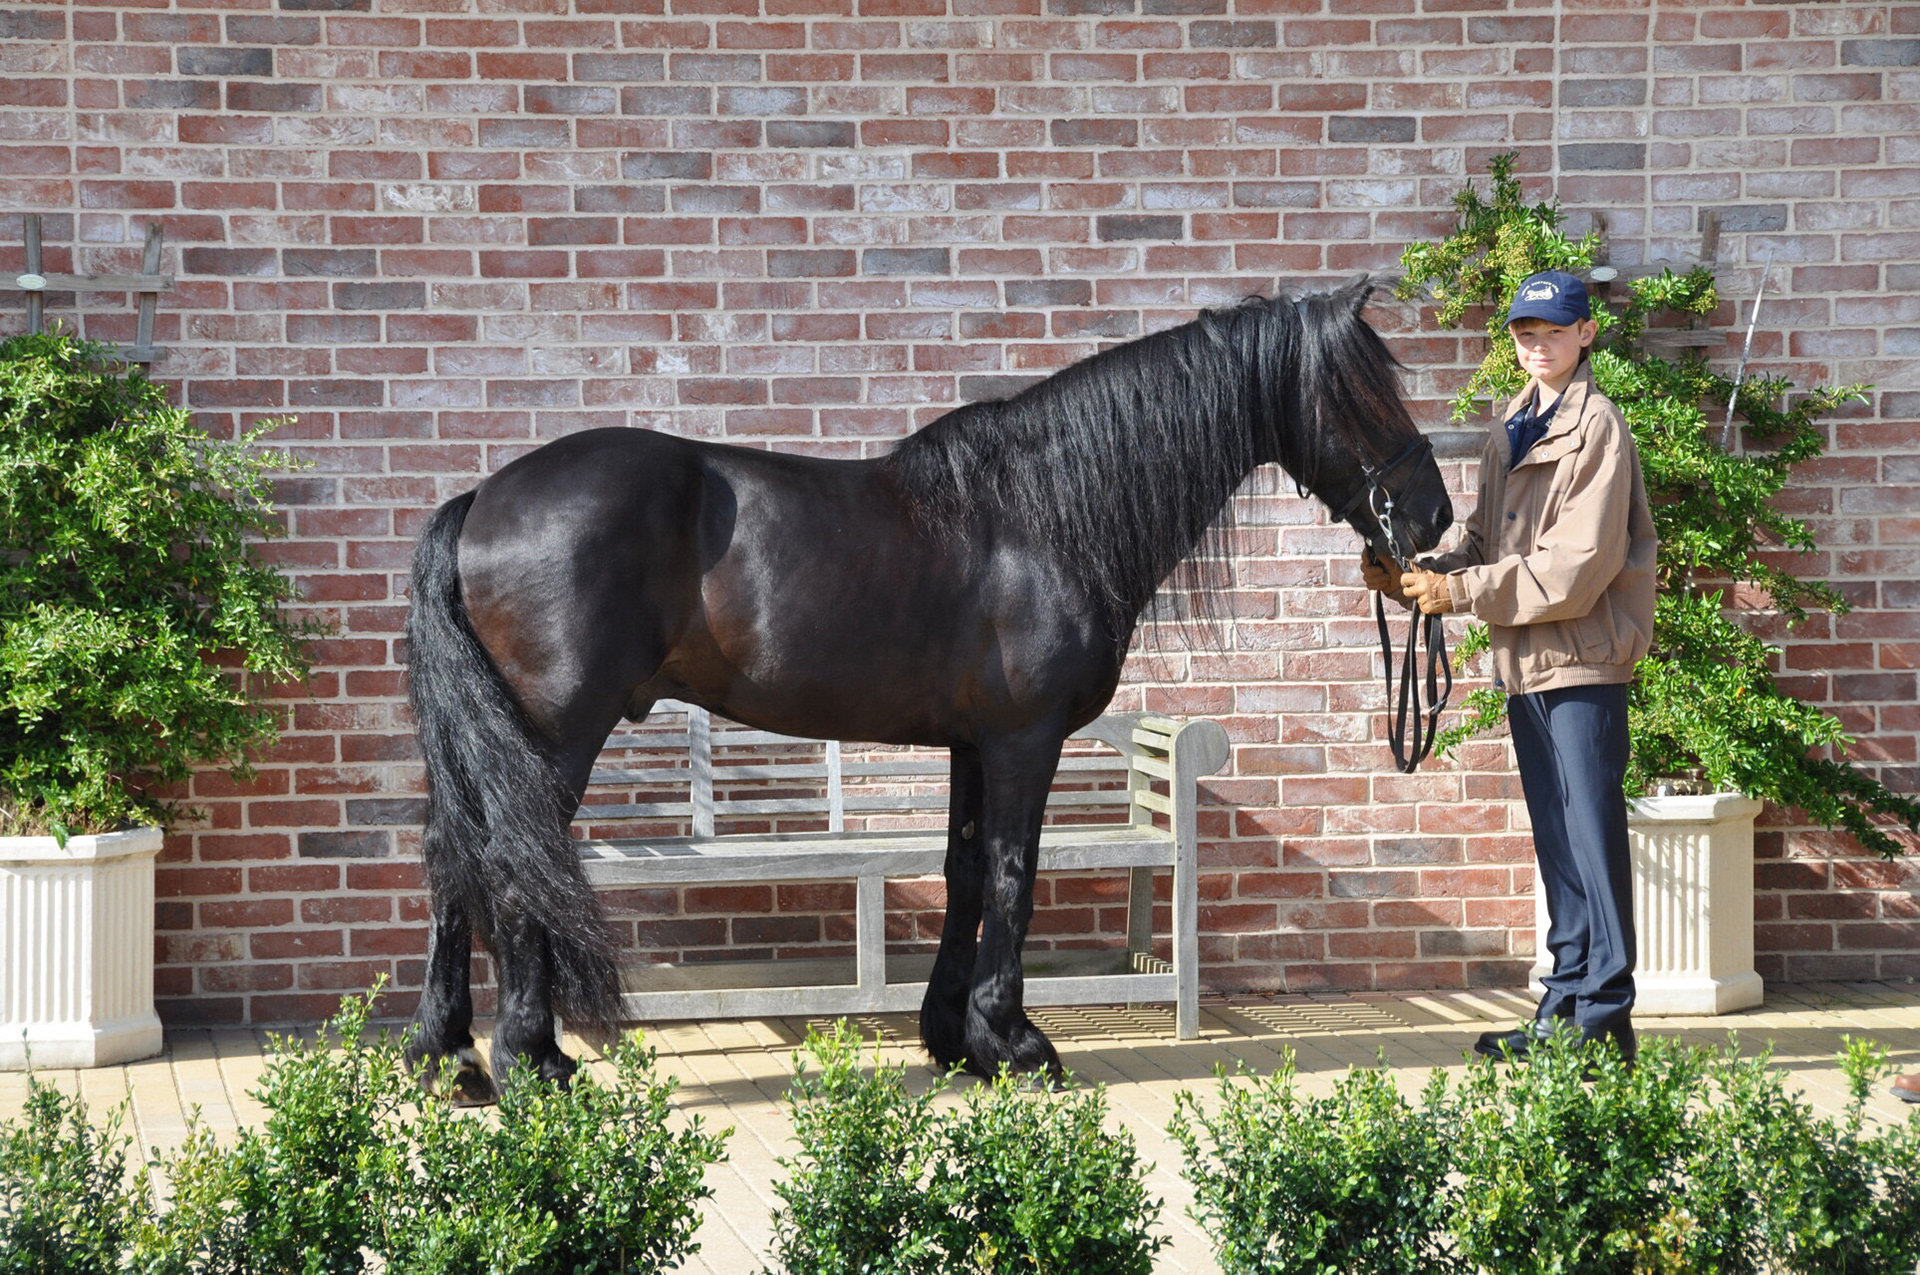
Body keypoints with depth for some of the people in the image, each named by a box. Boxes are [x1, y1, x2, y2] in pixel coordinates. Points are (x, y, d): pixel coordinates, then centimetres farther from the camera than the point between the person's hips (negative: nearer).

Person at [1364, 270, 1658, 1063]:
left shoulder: (1596, 428, -10)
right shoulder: (1511, 433, 16)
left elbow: (1579, 566, -18)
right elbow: (1486, 548, 19)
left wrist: (1461, 592, -17)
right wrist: (1417, 579, 1)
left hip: (1584, 657, -8)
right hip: (1525, 662, 8)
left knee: (1591, 831, -7)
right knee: (1555, 839, 13)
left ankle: (1606, 1013, -4)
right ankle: (1566, 1005, 20)